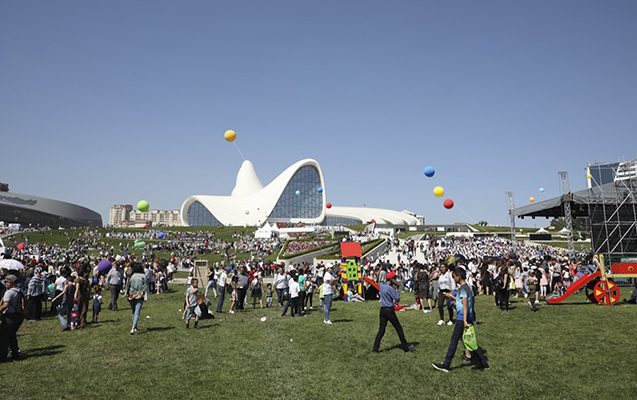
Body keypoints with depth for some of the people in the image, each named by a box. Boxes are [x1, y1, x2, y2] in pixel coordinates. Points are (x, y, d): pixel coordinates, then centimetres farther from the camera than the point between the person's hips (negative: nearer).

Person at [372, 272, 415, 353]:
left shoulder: (381, 285, 3)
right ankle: (406, 347, 17)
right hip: (389, 310, -7)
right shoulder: (390, 288, -18)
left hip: (382, 310, 7)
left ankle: (375, 348, 3)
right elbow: (397, 299, -14)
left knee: (381, 329, 8)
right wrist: (396, 289, -6)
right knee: (399, 328, 7)